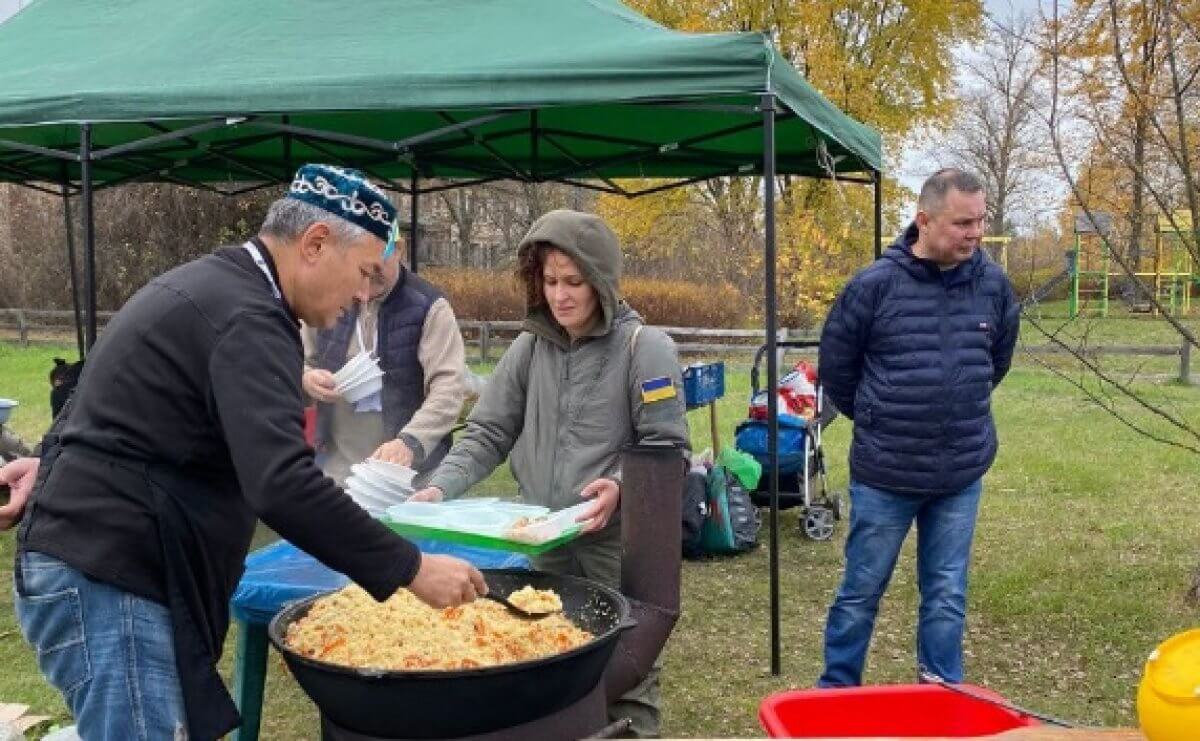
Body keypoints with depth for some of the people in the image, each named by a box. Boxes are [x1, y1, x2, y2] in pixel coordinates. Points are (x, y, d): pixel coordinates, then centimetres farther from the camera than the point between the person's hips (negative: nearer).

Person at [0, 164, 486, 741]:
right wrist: (410, 568, -27)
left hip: (94, 561, 10)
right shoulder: (246, 315, -21)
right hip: (103, 578, -10)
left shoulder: (211, 285, 13)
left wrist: (61, 464, 27)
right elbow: (282, 486, -32)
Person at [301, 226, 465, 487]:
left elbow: (448, 388, -19)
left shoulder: (428, 306, -10)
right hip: (336, 464, 3)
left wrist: (410, 441, -34)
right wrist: (307, 378, -9)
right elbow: (299, 363, 15)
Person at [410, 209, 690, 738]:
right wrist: (441, 486, -8)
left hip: (616, 536, -4)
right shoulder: (529, 347, 4)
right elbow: (487, 433, 7)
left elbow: (667, 446, -8)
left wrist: (621, 486, -25)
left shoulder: (645, 347, -8)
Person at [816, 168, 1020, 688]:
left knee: (947, 595, 13)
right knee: (861, 592, 10)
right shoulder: (874, 285, -13)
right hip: (883, 474, -3)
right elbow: (836, 367, 0)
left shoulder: (994, 285, -2)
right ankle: (836, 692, 27)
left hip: (962, 474, 3)